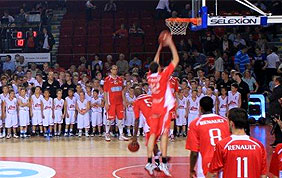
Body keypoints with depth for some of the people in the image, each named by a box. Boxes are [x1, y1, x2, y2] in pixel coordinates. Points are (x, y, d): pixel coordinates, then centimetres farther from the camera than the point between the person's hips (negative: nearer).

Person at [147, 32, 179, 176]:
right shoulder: (163, 76, -11)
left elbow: (154, 63, 22)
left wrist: (161, 46, 25)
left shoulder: (150, 76, 4)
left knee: (153, 135, 3)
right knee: (164, 134, -6)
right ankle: (163, 163, -11)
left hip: (154, 109, 6)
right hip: (164, 108, -5)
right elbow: (176, 60, -6)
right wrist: (170, 44, 1)